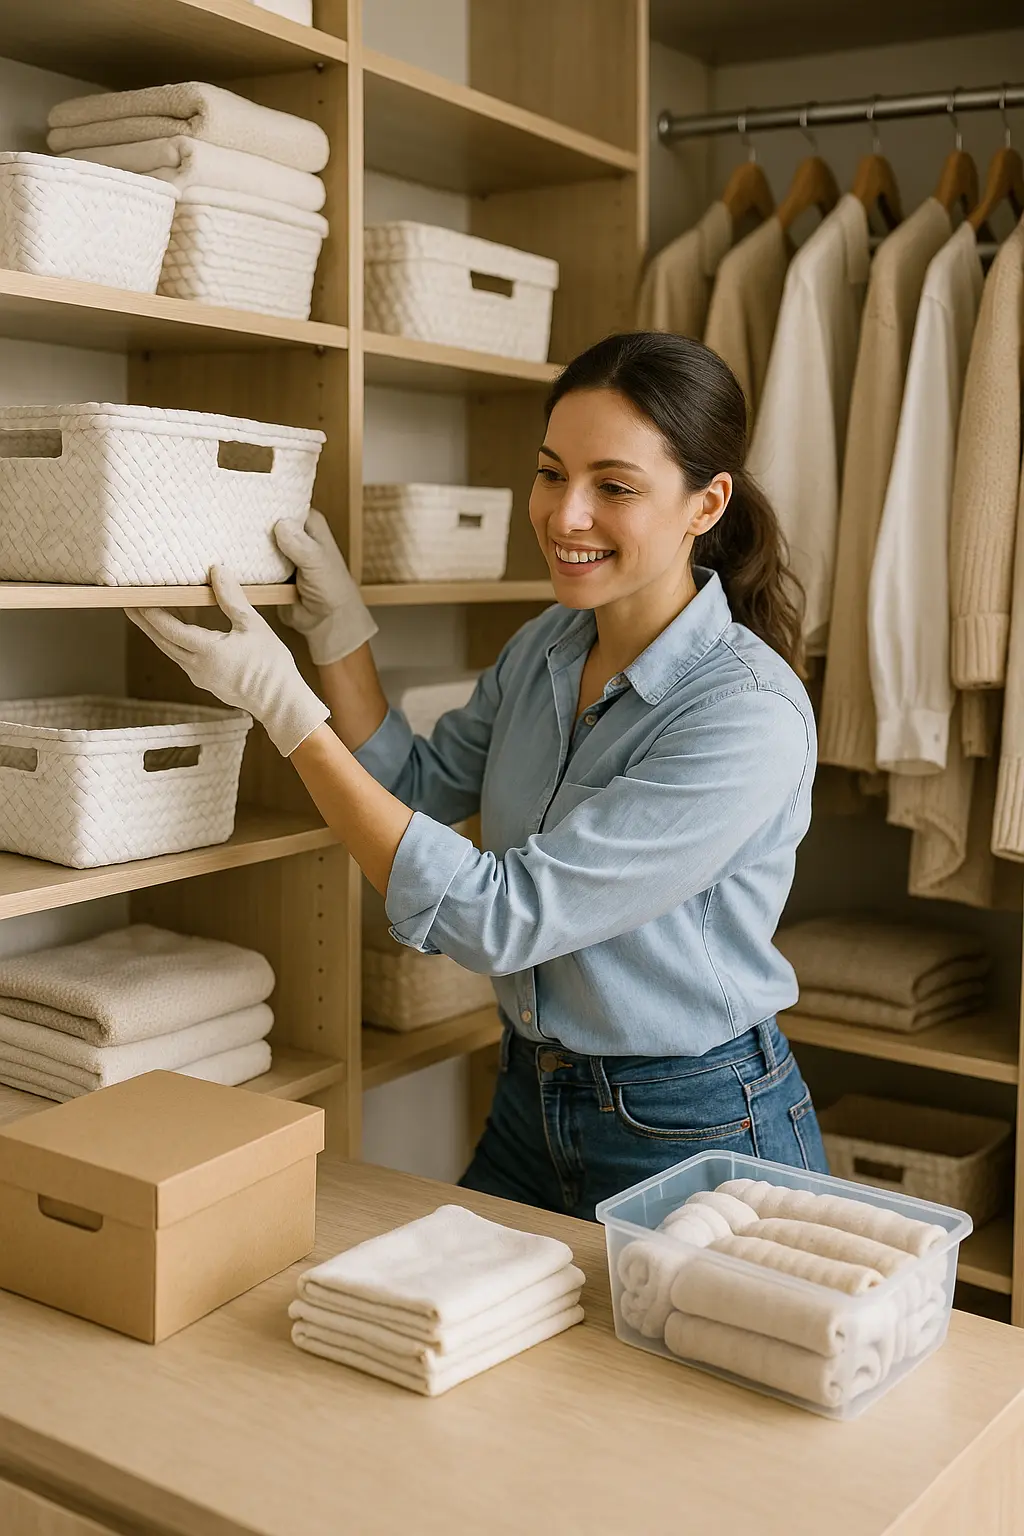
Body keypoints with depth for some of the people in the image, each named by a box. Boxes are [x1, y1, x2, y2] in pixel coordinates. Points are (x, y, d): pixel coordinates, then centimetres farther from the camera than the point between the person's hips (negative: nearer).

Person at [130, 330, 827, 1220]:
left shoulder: (750, 713, -26)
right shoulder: (544, 648, -1)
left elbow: (498, 918, -28)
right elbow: (416, 789, 9)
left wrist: (282, 704, -26)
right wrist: (338, 627, -4)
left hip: (699, 1135, -7)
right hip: (531, 1102, 7)